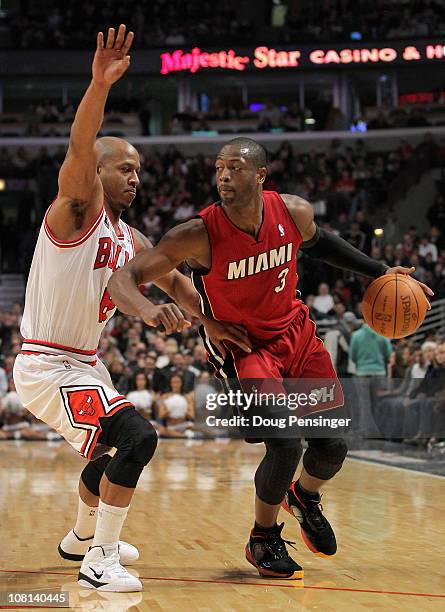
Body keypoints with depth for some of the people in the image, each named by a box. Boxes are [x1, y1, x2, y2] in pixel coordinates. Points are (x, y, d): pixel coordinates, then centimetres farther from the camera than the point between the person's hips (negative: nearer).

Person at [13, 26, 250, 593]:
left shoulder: (130, 239, 11)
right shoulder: (79, 205, -13)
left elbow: (174, 281, 23)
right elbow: (79, 149, -33)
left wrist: (216, 322, 9)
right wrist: (100, 82, -47)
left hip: (83, 364, 10)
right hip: (46, 365, -10)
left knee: (113, 451, 27)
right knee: (137, 437, -22)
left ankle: (82, 538, 51)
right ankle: (100, 562, -15)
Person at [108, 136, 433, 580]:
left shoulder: (294, 212, -14)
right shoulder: (198, 236, -27)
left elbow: (318, 243, 11)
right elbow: (123, 277, -30)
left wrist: (378, 272, 10)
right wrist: (147, 312, -51)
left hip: (296, 333, 5)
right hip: (242, 347, -4)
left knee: (332, 444, 5)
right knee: (285, 444, -20)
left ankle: (304, 497, 42)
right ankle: (263, 539, 8)